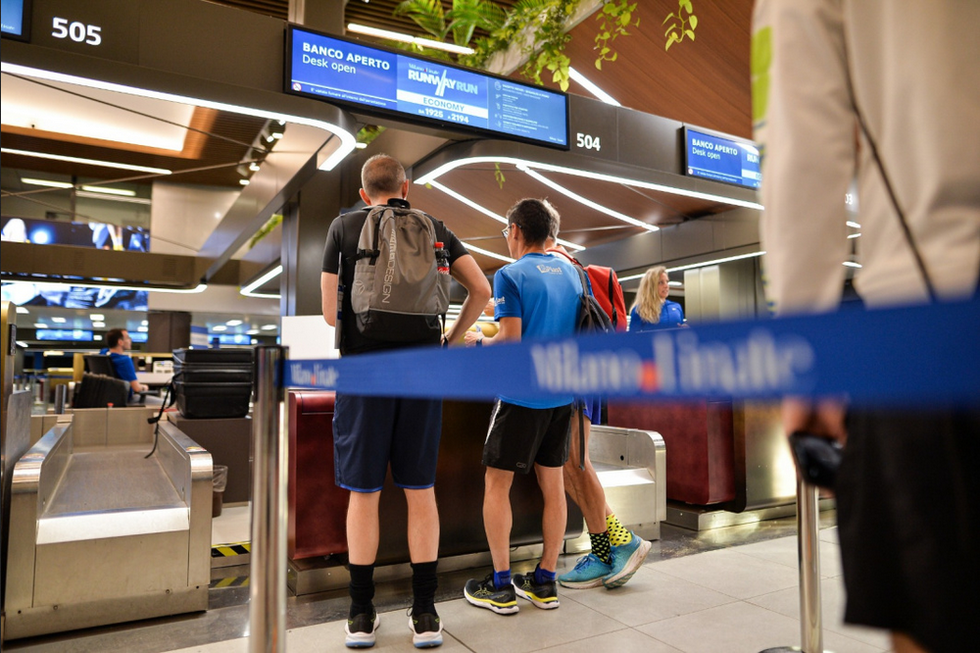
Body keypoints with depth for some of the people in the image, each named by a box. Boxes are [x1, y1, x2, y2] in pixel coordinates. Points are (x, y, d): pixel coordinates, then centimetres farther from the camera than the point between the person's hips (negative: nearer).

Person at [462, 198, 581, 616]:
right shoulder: (570, 272, 11)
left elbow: (511, 339, -17)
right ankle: (545, 582, 20)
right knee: (552, 483, 11)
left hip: (522, 393, -6)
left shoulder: (510, 276, -9)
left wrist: (476, 343, 1)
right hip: (561, 392, 7)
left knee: (497, 483, 5)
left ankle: (501, 587, 10)